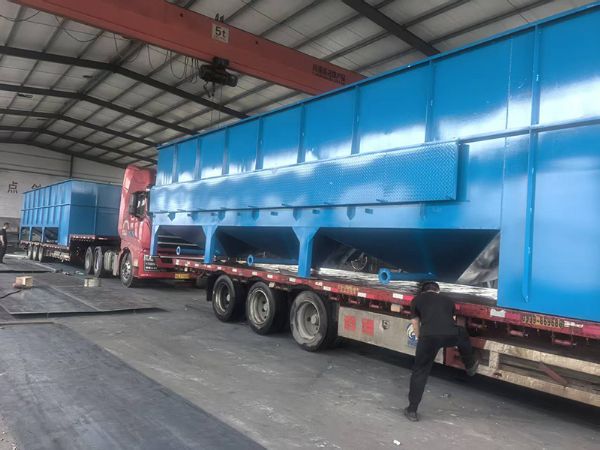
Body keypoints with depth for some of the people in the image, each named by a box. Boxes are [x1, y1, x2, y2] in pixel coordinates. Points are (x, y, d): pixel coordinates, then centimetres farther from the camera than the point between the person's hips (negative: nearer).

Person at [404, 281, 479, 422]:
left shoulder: (417, 300, 23)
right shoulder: (447, 299, 29)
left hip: (429, 337, -2)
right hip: (451, 335, 2)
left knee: (420, 372, 13)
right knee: (463, 334, 38)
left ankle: (412, 410, 16)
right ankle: (470, 366, 57)